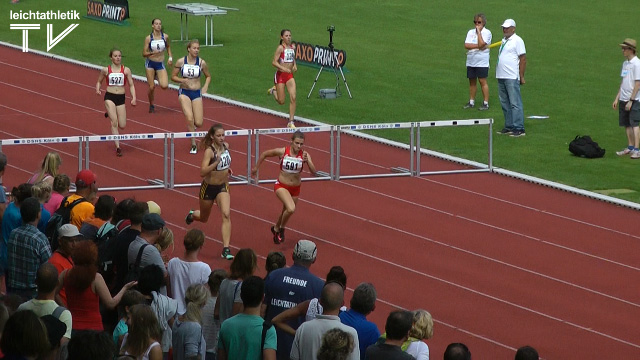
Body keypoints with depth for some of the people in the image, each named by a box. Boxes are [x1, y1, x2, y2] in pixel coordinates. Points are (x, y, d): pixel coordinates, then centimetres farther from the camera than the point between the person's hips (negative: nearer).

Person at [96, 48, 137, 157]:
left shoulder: (126, 70, 2)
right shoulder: (106, 70, 1)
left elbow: (131, 85, 5)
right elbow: (99, 81, 15)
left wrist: (133, 98, -7)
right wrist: (98, 90, -5)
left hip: (121, 98, 2)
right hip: (109, 97, -2)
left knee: (122, 125, 2)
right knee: (114, 122, -14)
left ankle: (109, 114, 33)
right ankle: (118, 147, -9)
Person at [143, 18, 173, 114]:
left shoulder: (165, 37, -2)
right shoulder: (148, 38, -7)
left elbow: (168, 47, 19)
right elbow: (144, 54, -5)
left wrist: (170, 57, 7)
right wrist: (152, 53, -24)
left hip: (160, 64, 1)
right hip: (150, 63, -1)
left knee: (164, 86, -15)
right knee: (151, 87, -1)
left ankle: (158, 78, 20)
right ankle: (151, 105, 22)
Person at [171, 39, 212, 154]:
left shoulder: (201, 63, -3)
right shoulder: (181, 62, -6)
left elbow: (208, 76, 13)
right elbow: (173, 76, 2)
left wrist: (205, 87, -3)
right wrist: (182, 80, -16)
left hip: (197, 93, 2)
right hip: (184, 92, -2)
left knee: (198, 123, -3)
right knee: (189, 118, -20)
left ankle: (192, 125, 36)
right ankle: (193, 145, -7)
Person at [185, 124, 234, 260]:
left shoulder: (226, 146, -4)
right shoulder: (209, 151, -23)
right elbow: (202, 172, -33)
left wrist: (227, 169, 6)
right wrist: (216, 162, -42)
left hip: (222, 187, 4)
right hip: (209, 187, -4)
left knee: (226, 215, -18)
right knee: (204, 218, 18)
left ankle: (226, 249, -19)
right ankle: (192, 215, 56)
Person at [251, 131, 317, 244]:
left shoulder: (304, 155, -15)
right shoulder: (282, 152, -18)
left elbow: (313, 172, -21)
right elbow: (264, 154, -1)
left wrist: (307, 161, -37)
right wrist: (256, 168, 7)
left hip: (295, 188, 3)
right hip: (281, 186, -3)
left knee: (286, 211, 21)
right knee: (291, 209, -27)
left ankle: (276, 229, 53)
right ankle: (282, 228, 2)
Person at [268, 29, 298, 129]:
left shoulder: (293, 47, 7)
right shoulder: (280, 48, -12)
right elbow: (274, 62, -16)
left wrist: (295, 66, 6)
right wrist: (284, 69, -29)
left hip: (290, 75, 5)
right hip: (280, 75, -5)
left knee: (293, 98, -10)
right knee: (281, 101, 3)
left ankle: (291, 122, -3)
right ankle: (273, 91, 37)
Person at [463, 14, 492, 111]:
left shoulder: (487, 32, -5)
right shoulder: (471, 32, 11)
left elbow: (481, 44, -20)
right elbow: (466, 45, -3)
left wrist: (479, 31, -12)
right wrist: (478, 46, -15)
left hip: (482, 62, -5)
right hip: (471, 61, 6)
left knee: (483, 81, -5)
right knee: (472, 81, 11)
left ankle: (486, 103, -2)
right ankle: (471, 102, 20)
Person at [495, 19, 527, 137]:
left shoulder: (517, 41, -7)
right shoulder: (504, 41, 18)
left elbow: (523, 59, -11)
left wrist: (521, 76, -14)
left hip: (512, 78, -9)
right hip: (501, 77, 9)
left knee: (515, 104, -9)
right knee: (505, 104, 12)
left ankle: (519, 129, -9)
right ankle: (509, 127, 18)